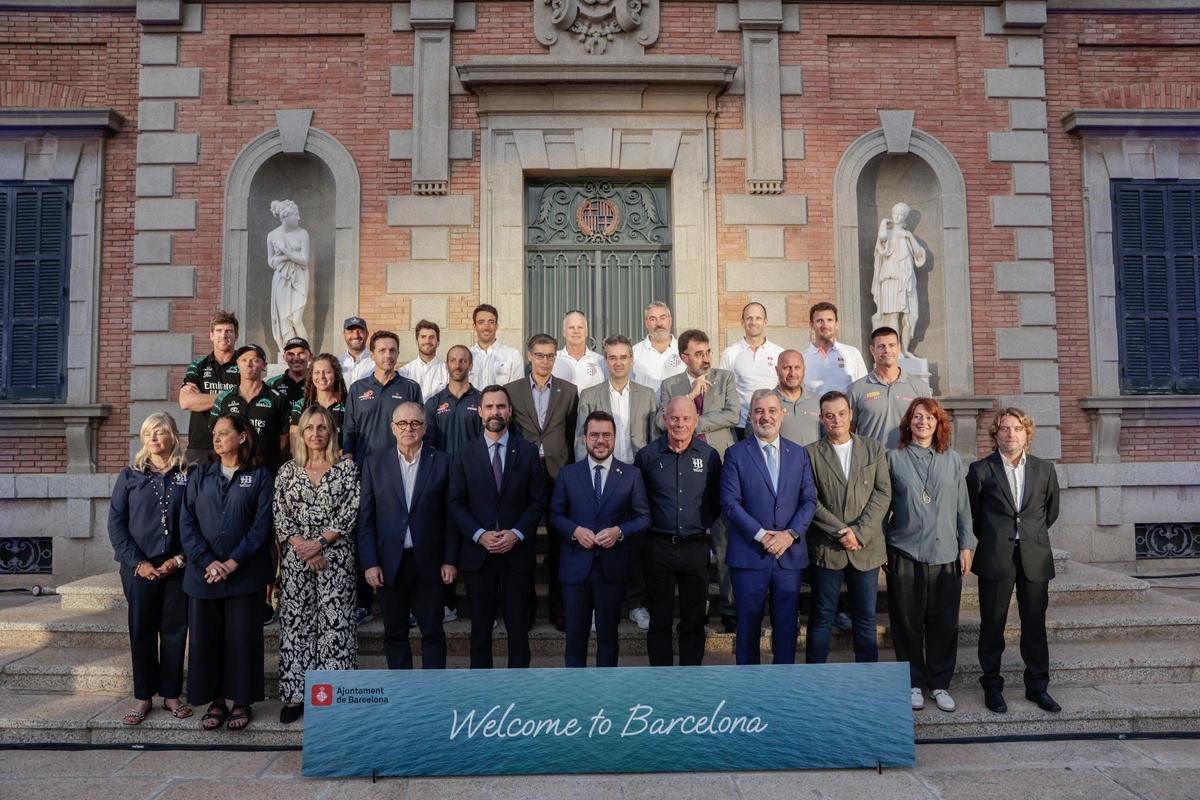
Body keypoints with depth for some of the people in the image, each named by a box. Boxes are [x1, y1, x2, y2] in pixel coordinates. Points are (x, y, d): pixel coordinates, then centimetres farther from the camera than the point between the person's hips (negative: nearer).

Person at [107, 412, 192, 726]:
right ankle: (144, 697, 19)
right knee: (141, 632, 7)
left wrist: (180, 559, -10)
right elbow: (115, 522, 1)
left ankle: (171, 694, 18)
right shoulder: (130, 476, 4)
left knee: (174, 630, 6)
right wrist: (137, 562, -8)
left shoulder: (188, 477, 1)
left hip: (177, 568, -1)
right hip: (140, 568, 1)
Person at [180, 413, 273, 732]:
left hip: (245, 573, -3)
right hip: (203, 572, 3)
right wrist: (207, 562, -10)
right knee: (206, 637, 6)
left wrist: (233, 562, -13)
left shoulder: (260, 477, 2)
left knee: (242, 637, 2)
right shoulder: (200, 476, 10)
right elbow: (187, 523, 3)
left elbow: (261, 524, -5)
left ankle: (241, 700, 16)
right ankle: (216, 701, 19)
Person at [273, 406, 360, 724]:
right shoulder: (287, 471, 7)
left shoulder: (347, 468, 1)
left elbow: (349, 513, -5)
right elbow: (280, 517, 2)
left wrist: (318, 543, -13)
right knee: (295, 623, 6)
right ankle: (295, 694, 16)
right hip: (295, 557, 2)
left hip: (336, 556, -2)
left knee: (336, 623, -3)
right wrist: (302, 548, -10)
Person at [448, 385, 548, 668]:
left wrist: (516, 534, -12)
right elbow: (455, 504, 1)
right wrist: (480, 535, -13)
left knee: (518, 626, 6)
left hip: (517, 552, 0)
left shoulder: (528, 452, 3)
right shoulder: (465, 455, 4)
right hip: (477, 552, 1)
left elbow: (537, 501, 2)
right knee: (480, 627, 10)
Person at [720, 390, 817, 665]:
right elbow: (730, 502, -7)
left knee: (786, 624, 9)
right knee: (748, 624, 7)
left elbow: (809, 500, 5)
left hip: (790, 554, 3)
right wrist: (760, 535, -15)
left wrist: (791, 534, -10)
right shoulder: (735, 454, -1)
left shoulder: (799, 454, 8)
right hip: (749, 554, -2)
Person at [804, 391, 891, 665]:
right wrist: (841, 531, -13)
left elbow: (883, 494, 0)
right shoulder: (810, 453, 0)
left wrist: (860, 532, -10)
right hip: (826, 548, -2)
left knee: (865, 619, 10)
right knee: (821, 619, 6)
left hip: (867, 548, 2)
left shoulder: (874, 449, 7)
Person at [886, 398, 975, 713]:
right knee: (908, 622, 4)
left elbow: (963, 507, 11)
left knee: (944, 623, 5)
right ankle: (914, 683, 18)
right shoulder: (894, 458, 4)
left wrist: (966, 546, 5)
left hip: (946, 554, 2)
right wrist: (881, 546, 2)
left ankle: (940, 684, 19)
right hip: (905, 553, -1)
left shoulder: (953, 460, 9)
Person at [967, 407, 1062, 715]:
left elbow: (1052, 510, 19)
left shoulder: (1044, 469, 7)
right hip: (995, 559, -2)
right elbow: (971, 513, 9)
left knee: (1035, 625, 9)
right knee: (992, 625, 5)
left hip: (1035, 557, 2)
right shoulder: (980, 470, -1)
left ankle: (1037, 686, 22)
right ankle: (992, 686, 17)